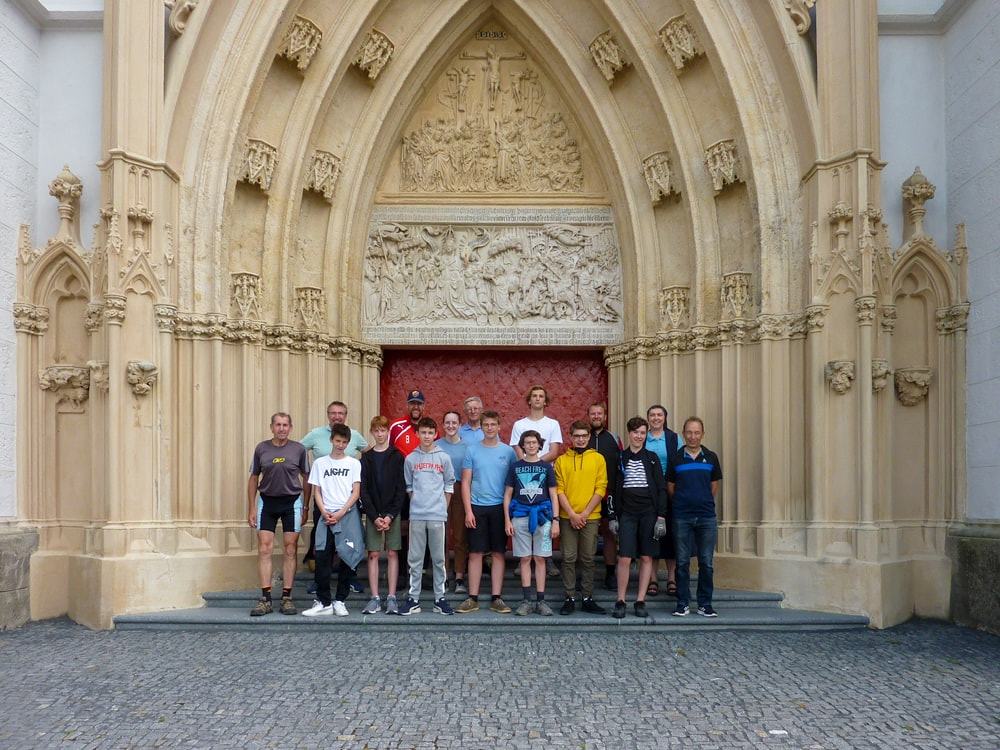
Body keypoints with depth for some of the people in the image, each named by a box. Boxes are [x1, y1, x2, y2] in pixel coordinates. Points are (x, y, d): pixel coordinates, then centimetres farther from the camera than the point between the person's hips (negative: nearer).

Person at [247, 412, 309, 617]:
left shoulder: (298, 449, 0)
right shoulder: (261, 448, 3)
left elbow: (306, 478, 7)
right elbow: (253, 479, 9)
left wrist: (306, 507, 3)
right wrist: (251, 509, 4)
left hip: (291, 502, -1)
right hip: (267, 501, 1)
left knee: (290, 550, 2)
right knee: (265, 550, -3)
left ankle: (286, 598, 10)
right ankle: (265, 599, 2)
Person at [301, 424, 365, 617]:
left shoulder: (354, 463, 6)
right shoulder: (319, 463, 10)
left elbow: (356, 493, 0)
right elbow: (316, 492, 8)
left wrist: (340, 514, -10)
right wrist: (324, 512, -7)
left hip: (348, 515, -1)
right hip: (326, 516, 1)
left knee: (346, 558, 0)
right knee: (322, 559, -4)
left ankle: (340, 601, 9)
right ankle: (324, 602, 4)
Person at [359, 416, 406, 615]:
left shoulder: (397, 457, 2)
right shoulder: (366, 458, 7)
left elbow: (401, 489, -3)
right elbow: (363, 489, 1)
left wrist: (391, 515, -11)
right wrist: (374, 516, -9)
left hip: (393, 513, -1)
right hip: (373, 514, 1)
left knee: (392, 554, 1)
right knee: (373, 555, 1)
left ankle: (391, 598, 4)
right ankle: (375, 599, 5)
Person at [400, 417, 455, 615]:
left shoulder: (444, 458, 4)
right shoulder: (410, 459, 6)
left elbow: (449, 485, 7)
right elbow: (408, 486, 11)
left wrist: (443, 508, 3)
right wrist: (416, 503, 4)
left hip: (437, 516, -1)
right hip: (416, 515, 1)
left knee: (438, 559, 4)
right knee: (415, 559, 4)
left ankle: (440, 598, 12)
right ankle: (413, 598, 10)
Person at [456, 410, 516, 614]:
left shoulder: (508, 451, 4)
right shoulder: (472, 450, 2)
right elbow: (466, 482, 2)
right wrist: (468, 511, -6)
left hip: (500, 507, 1)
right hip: (477, 507, -1)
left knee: (498, 553, 4)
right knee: (475, 553, 2)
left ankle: (496, 598, 11)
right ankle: (473, 598, 9)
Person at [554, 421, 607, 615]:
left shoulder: (598, 459, 4)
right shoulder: (561, 460, 5)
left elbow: (600, 488, -1)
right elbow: (559, 490, 0)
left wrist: (585, 513, -8)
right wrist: (572, 514, -9)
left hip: (590, 517, 0)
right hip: (567, 517, 0)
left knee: (588, 559, 5)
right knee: (568, 558, 1)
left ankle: (588, 598, 12)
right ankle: (570, 598, 8)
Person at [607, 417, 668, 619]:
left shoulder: (652, 458, 6)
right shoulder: (620, 458, 7)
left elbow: (661, 489, 4)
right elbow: (612, 489, 8)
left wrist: (661, 517, -4)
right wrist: (612, 516, 2)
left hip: (649, 513, 1)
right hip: (627, 513, 0)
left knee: (646, 557, 2)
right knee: (624, 558, -7)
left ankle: (640, 602, 10)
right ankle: (620, 602, 3)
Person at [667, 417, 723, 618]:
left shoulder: (711, 458, 5)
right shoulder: (675, 458, 2)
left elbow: (714, 487, 13)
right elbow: (670, 487, 9)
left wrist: (703, 502, 11)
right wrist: (682, 502, 8)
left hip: (707, 516, 1)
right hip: (682, 517, -1)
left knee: (706, 562, 3)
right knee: (682, 562, 3)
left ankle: (705, 604, 13)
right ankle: (682, 603, 12)